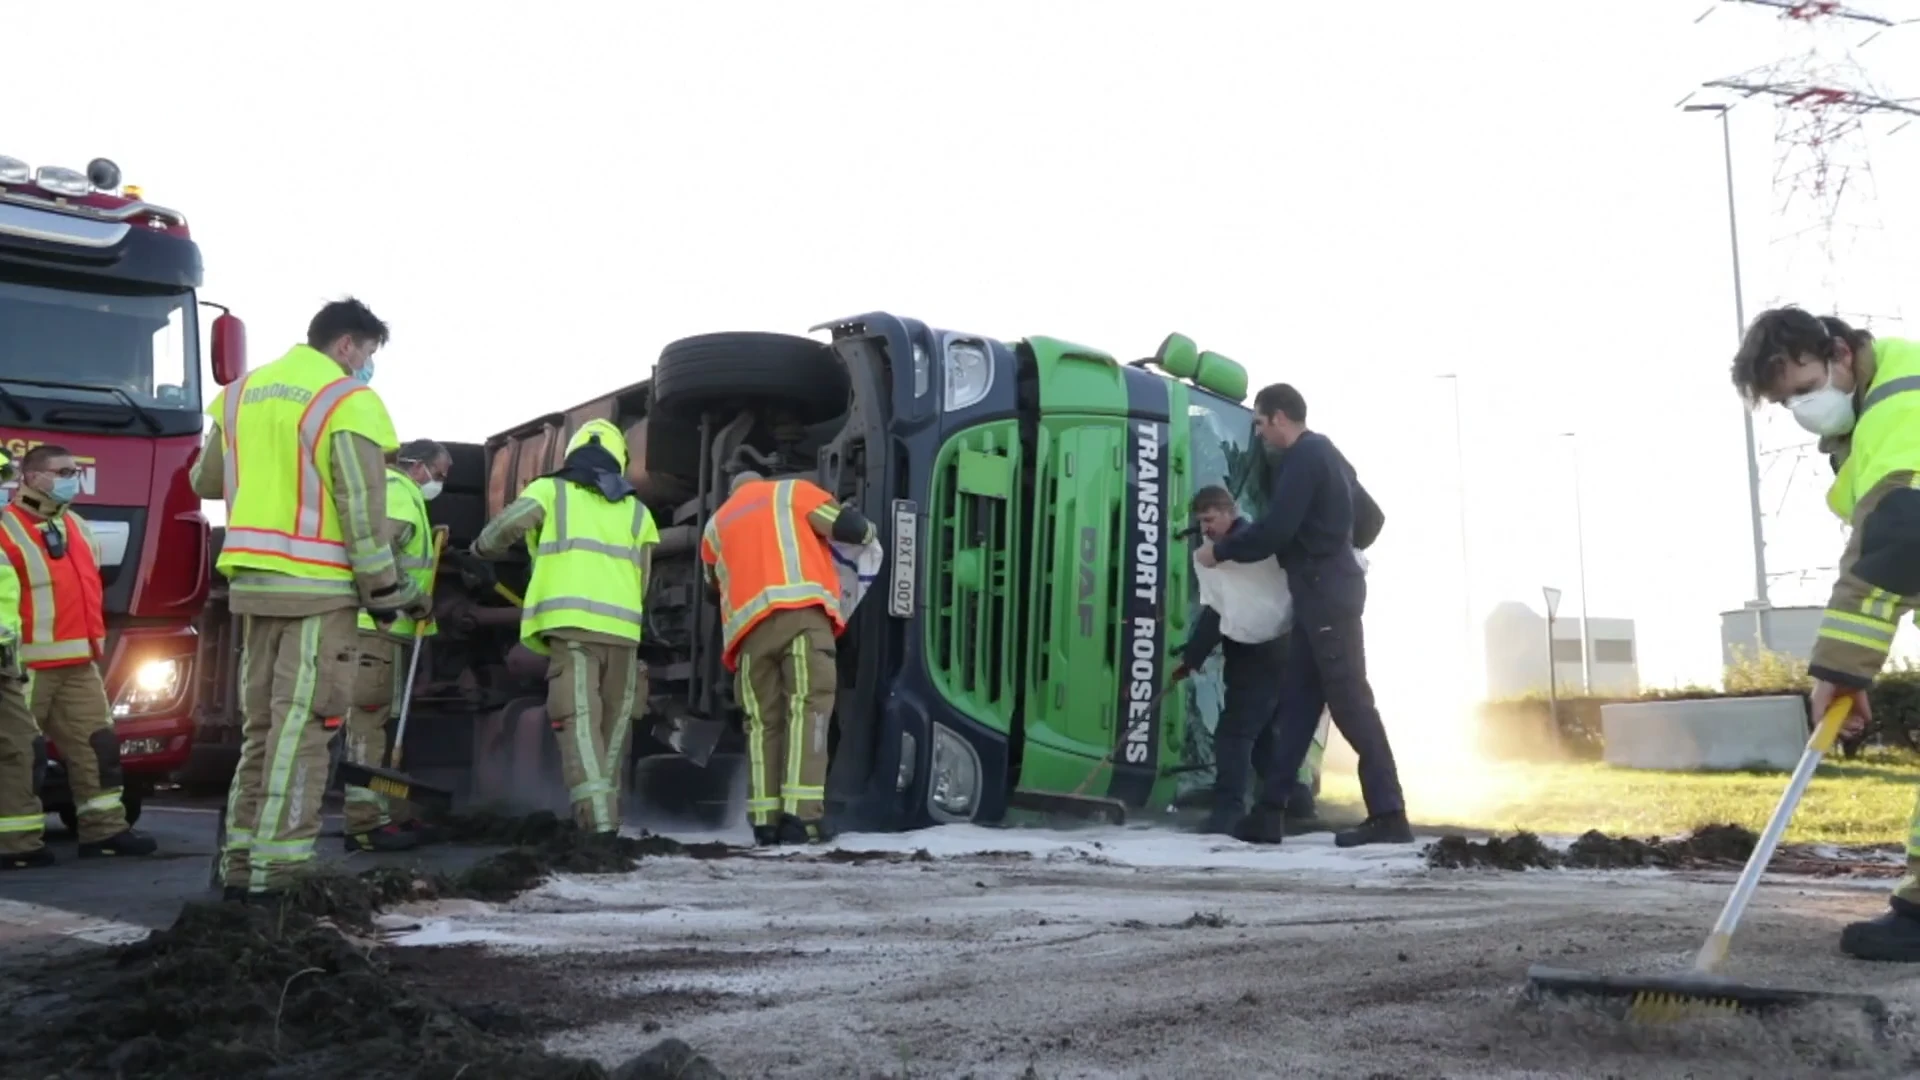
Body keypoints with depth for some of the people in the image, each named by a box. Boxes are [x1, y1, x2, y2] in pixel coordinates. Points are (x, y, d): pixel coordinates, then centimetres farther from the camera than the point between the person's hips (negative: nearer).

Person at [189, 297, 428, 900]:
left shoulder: (243, 392, 15)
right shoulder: (348, 400, -8)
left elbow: (206, 480, 22)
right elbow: (361, 509, -12)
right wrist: (388, 590, -5)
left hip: (251, 582, 7)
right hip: (317, 587, -7)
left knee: (261, 726, 13)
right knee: (301, 728, -5)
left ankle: (240, 865, 15)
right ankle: (274, 870, -5)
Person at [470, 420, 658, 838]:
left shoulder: (551, 489, 14)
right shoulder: (636, 509, 24)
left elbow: (509, 524, -2)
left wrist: (483, 548, 18)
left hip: (572, 623, -3)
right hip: (623, 627, 3)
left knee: (579, 721, -9)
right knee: (614, 724, 13)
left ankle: (597, 818, -21)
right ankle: (608, 814, 14)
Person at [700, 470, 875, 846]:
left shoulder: (715, 525, 33)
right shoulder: (791, 491, 22)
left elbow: (715, 584, 35)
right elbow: (845, 526, 11)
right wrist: (867, 531, 31)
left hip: (749, 625, 4)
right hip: (801, 610, -4)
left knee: (762, 720, 7)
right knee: (807, 708, -8)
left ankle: (765, 819, -1)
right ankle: (801, 814, -19)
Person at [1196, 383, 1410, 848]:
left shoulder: (1303, 458, -11)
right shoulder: (1325, 455, 20)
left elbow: (1274, 530, -19)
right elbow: (1370, 516, 27)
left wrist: (1220, 551, -6)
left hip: (1324, 593, -10)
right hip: (1325, 592, 10)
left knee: (1350, 702, -10)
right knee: (1297, 701, 7)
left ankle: (1389, 816, -9)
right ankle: (1269, 812, 9)